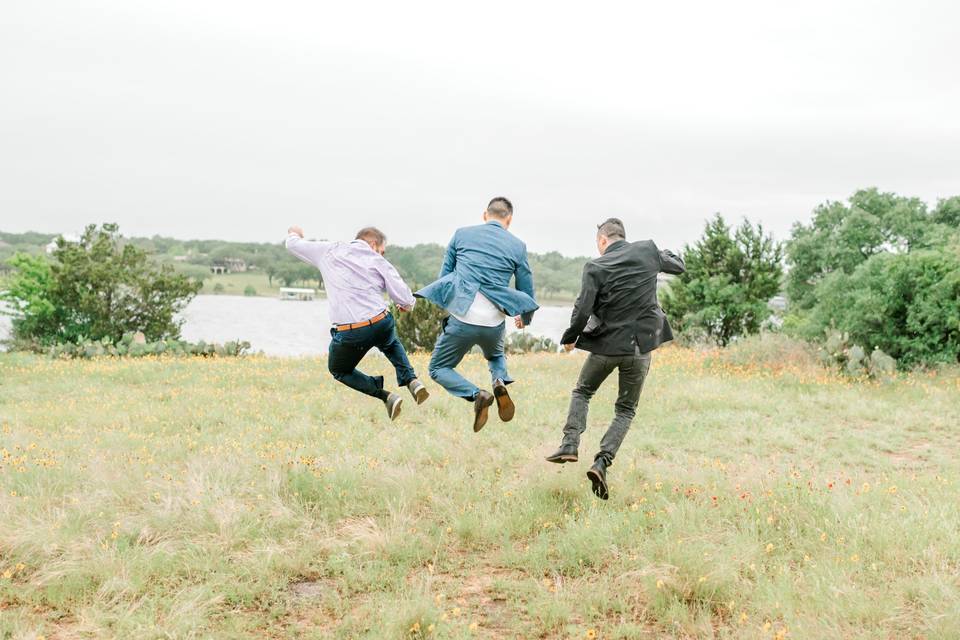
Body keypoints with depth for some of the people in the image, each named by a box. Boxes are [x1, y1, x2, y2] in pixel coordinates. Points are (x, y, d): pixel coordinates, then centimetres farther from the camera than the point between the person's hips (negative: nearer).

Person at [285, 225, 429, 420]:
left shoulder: (330, 250, 9)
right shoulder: (378, 261, 7)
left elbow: (293, 244, 22)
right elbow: (405, 299, 0)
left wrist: (294, 234, 46)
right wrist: (408, 304, 25)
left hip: (348, 334, -1)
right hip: (381, 325, 1)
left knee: (339, 370, 27)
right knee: (391, 345, 38)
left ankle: (385, 396, 9)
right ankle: (411, 380, 14)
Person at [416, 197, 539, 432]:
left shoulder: (462, 234, 6)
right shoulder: (518, 246, 6)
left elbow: (444, 276, 13)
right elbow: (527, 292, 14)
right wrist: (524, 318, 34)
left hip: (461, 316, -2)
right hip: (495, 322, 2)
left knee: (438, 369, 16)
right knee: (496, 355, 34)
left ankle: (476, 394, -11)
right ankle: (500, 380, 0)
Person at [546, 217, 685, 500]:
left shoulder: (596, 267, -10)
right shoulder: (648, 251, -2)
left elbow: (582, 310, -14)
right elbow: (678, 265, 16)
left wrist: (569, 338, 3)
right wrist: (662, 252, 36)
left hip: (606, 344, -2)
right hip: (640, 346, 2)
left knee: (582, 392, 24)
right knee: (626, 410, 14)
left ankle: (570, 444, 9)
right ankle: (602, 462, -3)